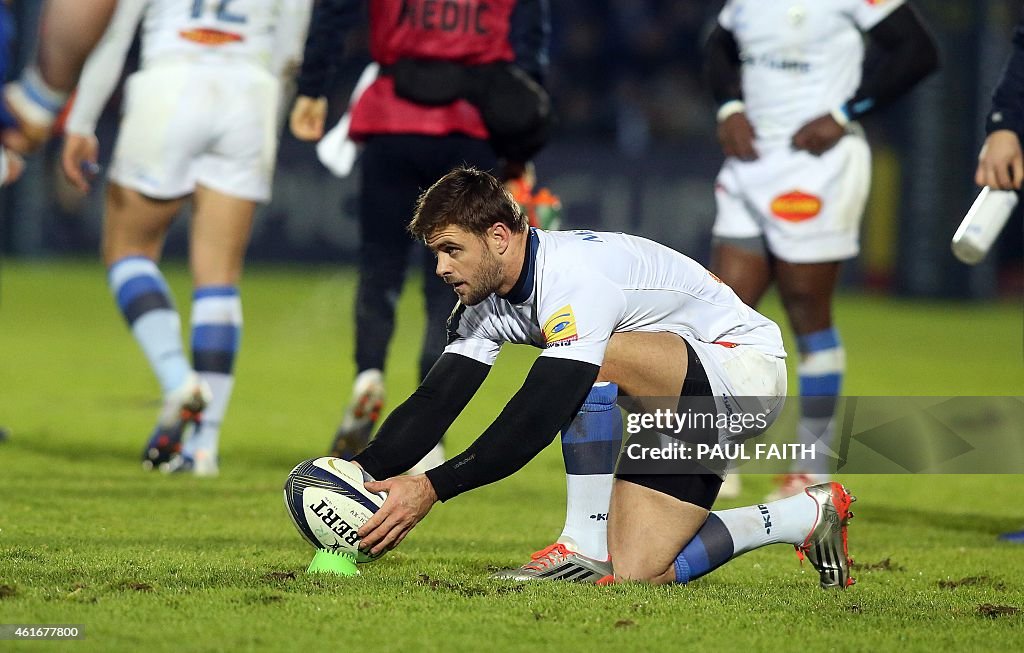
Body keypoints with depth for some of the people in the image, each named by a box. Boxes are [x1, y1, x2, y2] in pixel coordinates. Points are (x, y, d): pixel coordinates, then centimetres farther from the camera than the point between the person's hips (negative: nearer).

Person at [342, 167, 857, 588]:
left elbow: (538, 419, -37)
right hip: (678, 401, 9)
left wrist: (432, 488, -39)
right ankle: (806, 517, 16)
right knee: (633, 574, -4)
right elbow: (435, 401, -3)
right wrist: (360, 473, -20)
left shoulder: (576, 277, -30)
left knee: (597, 360, -35)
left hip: (745, 370, -9)